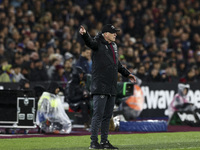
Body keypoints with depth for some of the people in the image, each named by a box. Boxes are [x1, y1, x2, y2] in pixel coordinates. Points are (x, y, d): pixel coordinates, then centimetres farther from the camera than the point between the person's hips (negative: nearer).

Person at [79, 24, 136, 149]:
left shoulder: (114, 46, 20)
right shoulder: (98, 44, -5)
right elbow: (90, 41, -27)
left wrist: (127, 73, 38)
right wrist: (84, 34, -48)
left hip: (112, 88, 8)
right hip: (100, 87, -8)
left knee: (107, 116, 11)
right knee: (98, 114, -10)